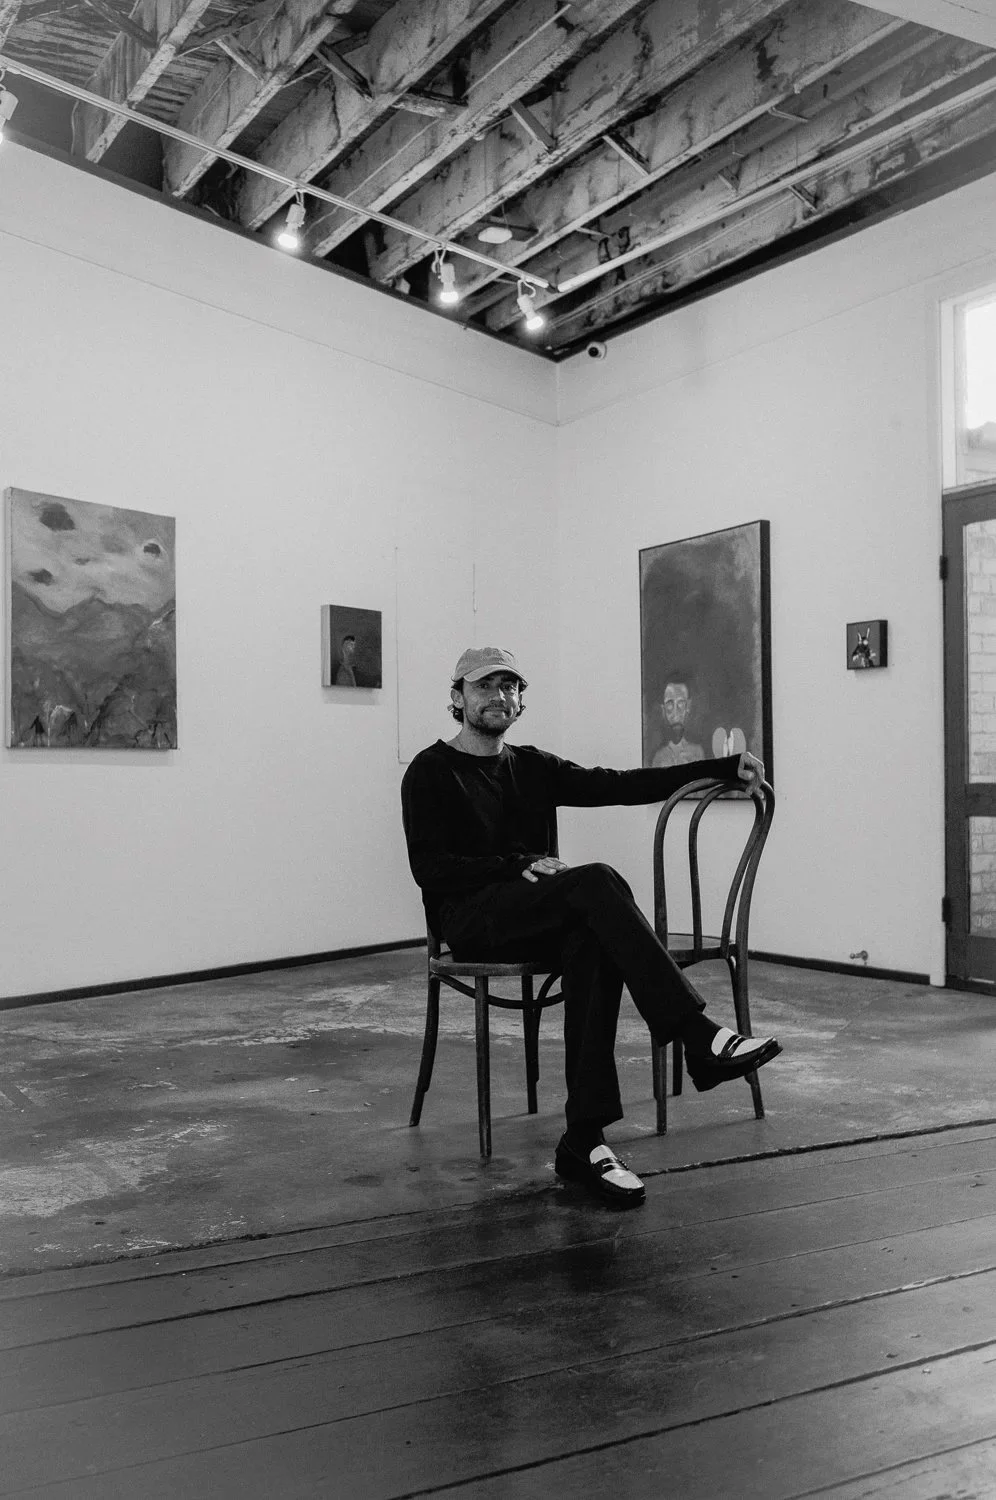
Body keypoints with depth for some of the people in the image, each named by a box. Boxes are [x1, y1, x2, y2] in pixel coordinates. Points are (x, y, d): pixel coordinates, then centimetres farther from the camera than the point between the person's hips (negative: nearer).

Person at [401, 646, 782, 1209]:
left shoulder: (533, 767, 19)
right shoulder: (431, 773, 4)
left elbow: (620, 786, 11)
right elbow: (429, 868, -6)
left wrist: (724, 766, 3)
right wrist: (520, 866, -16)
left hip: (540, 919, 5)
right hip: (472, 918, -4)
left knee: (592, 943, -32)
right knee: (596, 882, -30)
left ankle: (584, 1139, -35)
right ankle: (699, 1036, -35)